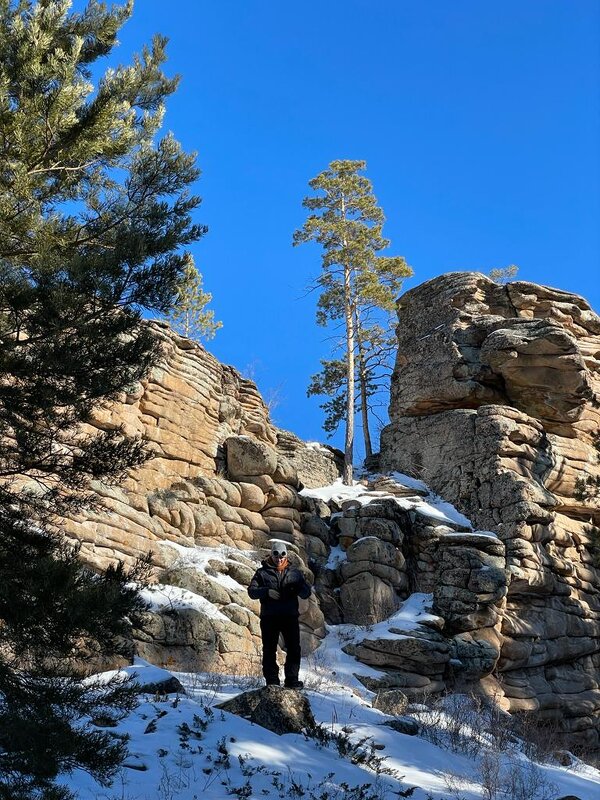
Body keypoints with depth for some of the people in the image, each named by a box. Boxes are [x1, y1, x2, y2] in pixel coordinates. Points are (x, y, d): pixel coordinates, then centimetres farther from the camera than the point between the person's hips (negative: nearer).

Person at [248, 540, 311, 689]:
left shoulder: (295, 573, 14)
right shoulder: (262, 572, 8)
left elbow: (306, 592, 10)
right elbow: (251, 590, -1)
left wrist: (298, 588, -13)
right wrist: (266, 592, -19)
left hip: (290, 616, 2)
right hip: (269, 617, -1)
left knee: (294, 649, -2)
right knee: (269, 649, 1)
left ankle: (292, 680, 6)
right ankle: (272, 680, 7)